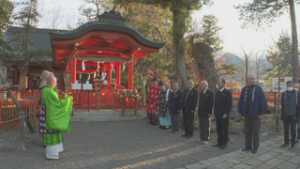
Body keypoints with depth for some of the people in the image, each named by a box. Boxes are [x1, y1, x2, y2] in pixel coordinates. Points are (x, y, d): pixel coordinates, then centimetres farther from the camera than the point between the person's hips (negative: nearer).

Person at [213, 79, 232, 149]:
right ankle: (219, 142, 17)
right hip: (217, 114, 6)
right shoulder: (217, 92, 13)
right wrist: (215, 113, 12)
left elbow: (229, 104, -12)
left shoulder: (228, 92, -8)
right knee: (219, 129, 9)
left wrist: (226, 114, -17)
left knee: (224, 129, 2)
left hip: (224, 115, -6)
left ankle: (224, 143, 11)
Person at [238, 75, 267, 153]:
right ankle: (248, 146, 21)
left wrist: (260, 113, -10)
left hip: (255, 113, -4)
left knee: (255, 131, 2)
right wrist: (239, 112, 9)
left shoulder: (258, 89, -3)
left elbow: (262, 101, -5)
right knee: (247, 131, 10)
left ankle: (255, 148, 11)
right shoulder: (244, 89, 7)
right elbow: (241, 101, 12)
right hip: (247, 113, 4)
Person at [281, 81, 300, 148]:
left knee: (293, 130, 6)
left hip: (293, 115, -1)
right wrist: (282, 116, 1)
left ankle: (293, 143, 16)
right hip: (286, 115, 2)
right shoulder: (284, 94, 4)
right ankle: (286, 142, 18)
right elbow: (282, 106, 5)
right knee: (286, 129, 7)